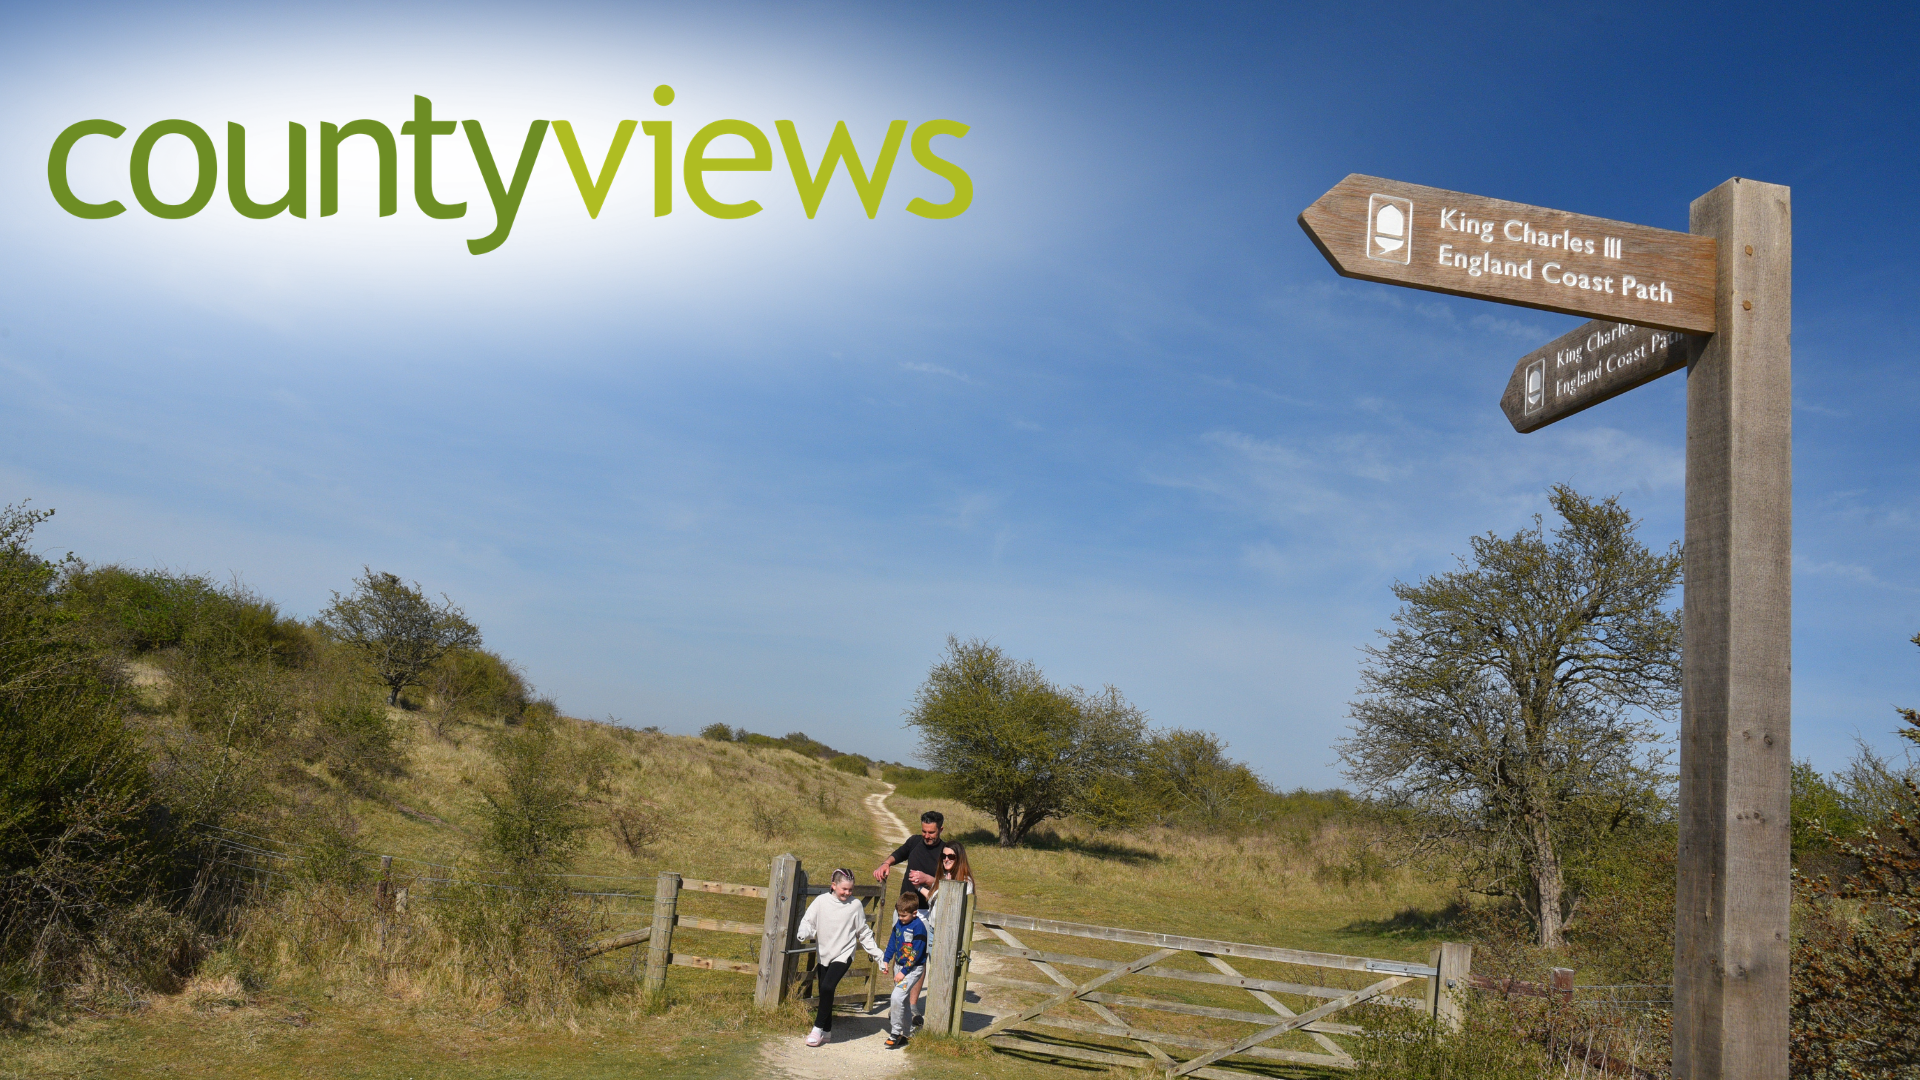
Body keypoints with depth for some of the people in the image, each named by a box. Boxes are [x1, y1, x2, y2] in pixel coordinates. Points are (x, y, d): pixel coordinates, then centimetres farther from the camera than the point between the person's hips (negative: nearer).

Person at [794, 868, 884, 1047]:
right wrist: (803, 933, -27)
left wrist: (878, 955, 8)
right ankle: (827, 1032, 25)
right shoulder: (821, 901, -4)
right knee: (824, 991, 8)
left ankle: (818, 1029, -7)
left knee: (827, 987, -19)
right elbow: (808, 922, -3)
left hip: (843, 955, -3)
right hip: (824, 954, 3)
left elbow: (864, 934, 6)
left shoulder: (855, 905, -4)